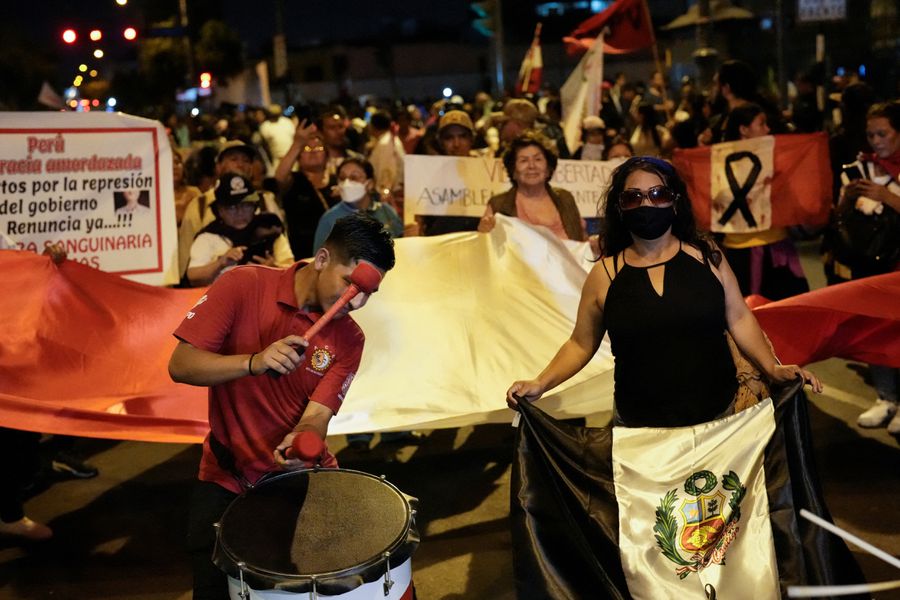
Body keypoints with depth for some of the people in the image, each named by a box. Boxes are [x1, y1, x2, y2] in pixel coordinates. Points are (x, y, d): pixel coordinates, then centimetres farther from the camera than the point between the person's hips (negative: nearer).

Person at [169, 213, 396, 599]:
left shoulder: (349, 338, -7)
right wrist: (254, 362, -34)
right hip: (228, 477, -1)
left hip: (303, 475, 2)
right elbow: (180, 365, -18)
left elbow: (317, 415, -13)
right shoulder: (244, 285, -15)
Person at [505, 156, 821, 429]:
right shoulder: (604, 274, -4)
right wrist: (540, 384, -10)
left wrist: (772, 368, -6)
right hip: (639, 425, -1)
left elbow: (738, 318, 5)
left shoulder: (706, 255, -1)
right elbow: (580, 345, 2)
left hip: (717, 415, 1)